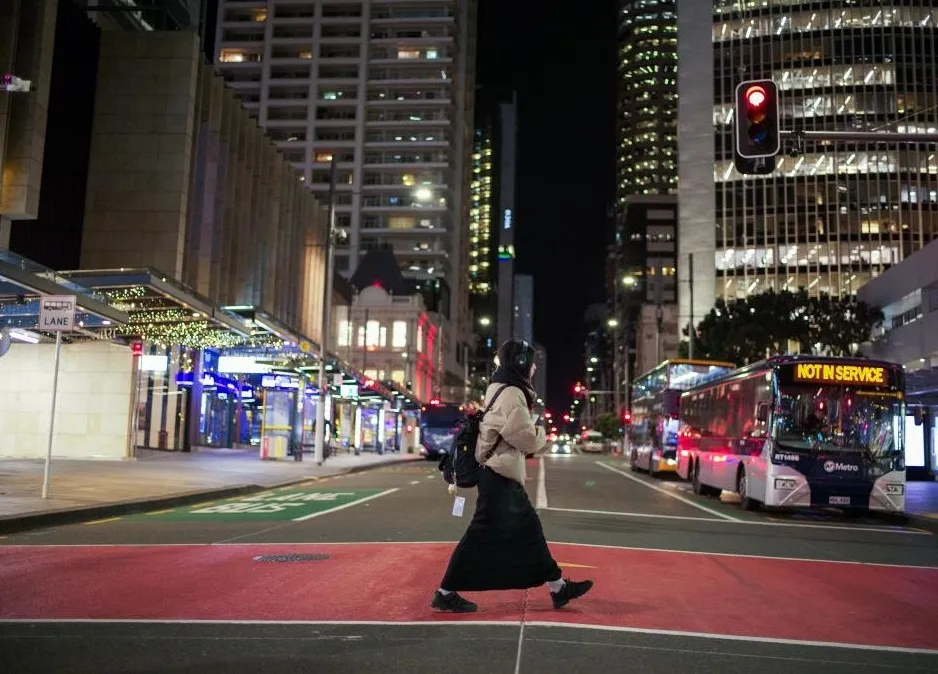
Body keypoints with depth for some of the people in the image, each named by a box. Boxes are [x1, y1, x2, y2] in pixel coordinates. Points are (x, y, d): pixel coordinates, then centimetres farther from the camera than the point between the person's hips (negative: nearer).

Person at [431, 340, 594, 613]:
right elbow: (525, 437, -19)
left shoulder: (502, 389, 17)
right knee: (484, 535, -6)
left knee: (529, 529, 13)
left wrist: (535, 435, 6)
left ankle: (558, 588, 20)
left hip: (504, 475, 11)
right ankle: (445, 593, 1)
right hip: (500, 475, -11)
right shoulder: (511, 393, -16)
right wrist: (541, 432, 1)